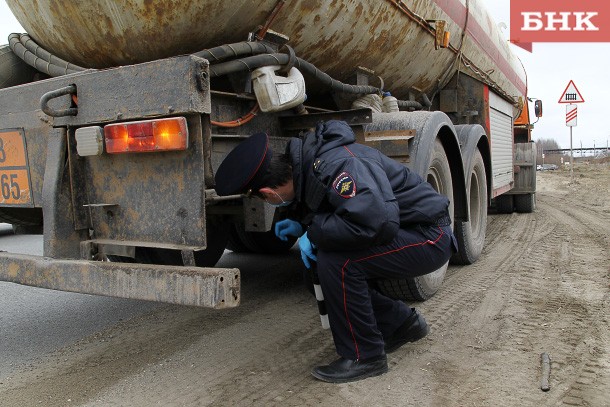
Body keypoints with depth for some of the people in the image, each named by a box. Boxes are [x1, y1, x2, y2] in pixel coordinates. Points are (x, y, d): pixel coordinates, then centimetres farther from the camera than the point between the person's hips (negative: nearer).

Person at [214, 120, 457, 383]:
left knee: (336, 262, -26)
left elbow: (376, 222, -39)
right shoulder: (309, 161, 0)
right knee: (320, 264, 6)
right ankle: (402, 323, 21)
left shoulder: (335, 166, -29)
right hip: (408, 233, 9)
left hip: (429, 238, -9)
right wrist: (303, 226, 4)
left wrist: (314, 233, -25)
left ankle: (364, 357, -5)